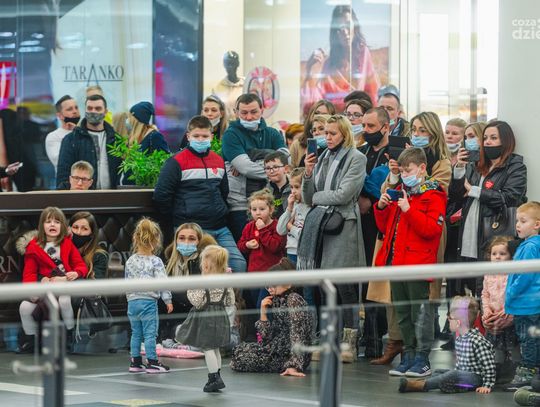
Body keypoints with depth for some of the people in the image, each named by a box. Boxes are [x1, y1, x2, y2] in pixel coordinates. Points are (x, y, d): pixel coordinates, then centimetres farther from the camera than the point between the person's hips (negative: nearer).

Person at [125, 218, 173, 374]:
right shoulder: (155, 261, -10)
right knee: (150, 333, -1)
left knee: (136, 333, 14)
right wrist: (167, 299, -4)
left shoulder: (130, 261, 5)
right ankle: (152, 362, 2)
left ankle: (135, 362, 17)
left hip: (132, 301, 5)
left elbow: (127, 282, 11)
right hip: (148, 301, -5)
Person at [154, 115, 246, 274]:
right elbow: (161, 194, -7)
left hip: (220, 229, 6)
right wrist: (178, 217, 1)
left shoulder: (218, 161, 15)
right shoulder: (177, 162, -5)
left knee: (239, 264, -5)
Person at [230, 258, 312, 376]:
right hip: (278, 349, 9)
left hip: (291, 355, -9)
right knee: (239, 350, 16)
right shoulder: (276, 301, 9)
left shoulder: (294, 300, -18)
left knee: (240, 361, -7)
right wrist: (263, 312, -5)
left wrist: (293, 366, -34)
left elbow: (297, 335, -26)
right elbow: (267, 336, 8)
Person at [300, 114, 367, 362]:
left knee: (345, 286, -5)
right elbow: (308, 198, 15)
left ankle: (349, 342, 0)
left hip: (343, 226, -6)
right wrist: (308, 174, -1)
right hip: (320, 224, 6)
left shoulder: (356, 159, -2)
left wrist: (316, 197, 1)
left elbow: (343, 195, -11)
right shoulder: (322, 158, 16)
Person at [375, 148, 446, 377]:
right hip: (396, 262, 8)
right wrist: (382, 208, 5)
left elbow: (432, 229, -18)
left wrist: (409, 210, -21)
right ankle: (408, 357, 18)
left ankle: (422, 360, -2)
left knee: (420, 311, -5)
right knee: (403, 314, 11)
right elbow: (385, 228, 23)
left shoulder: (433, 196, -5)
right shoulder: (400, 193, 18)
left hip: (418, 263, -8)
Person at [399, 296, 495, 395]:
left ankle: (418, 385, -30)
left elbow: (489, 364, -21)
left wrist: (487, 385, -22)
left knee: (450, 376, -28)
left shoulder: (477, 340, -21)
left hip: (477, 377, -10)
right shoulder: (459, 339, 9)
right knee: (439, 372, 9)